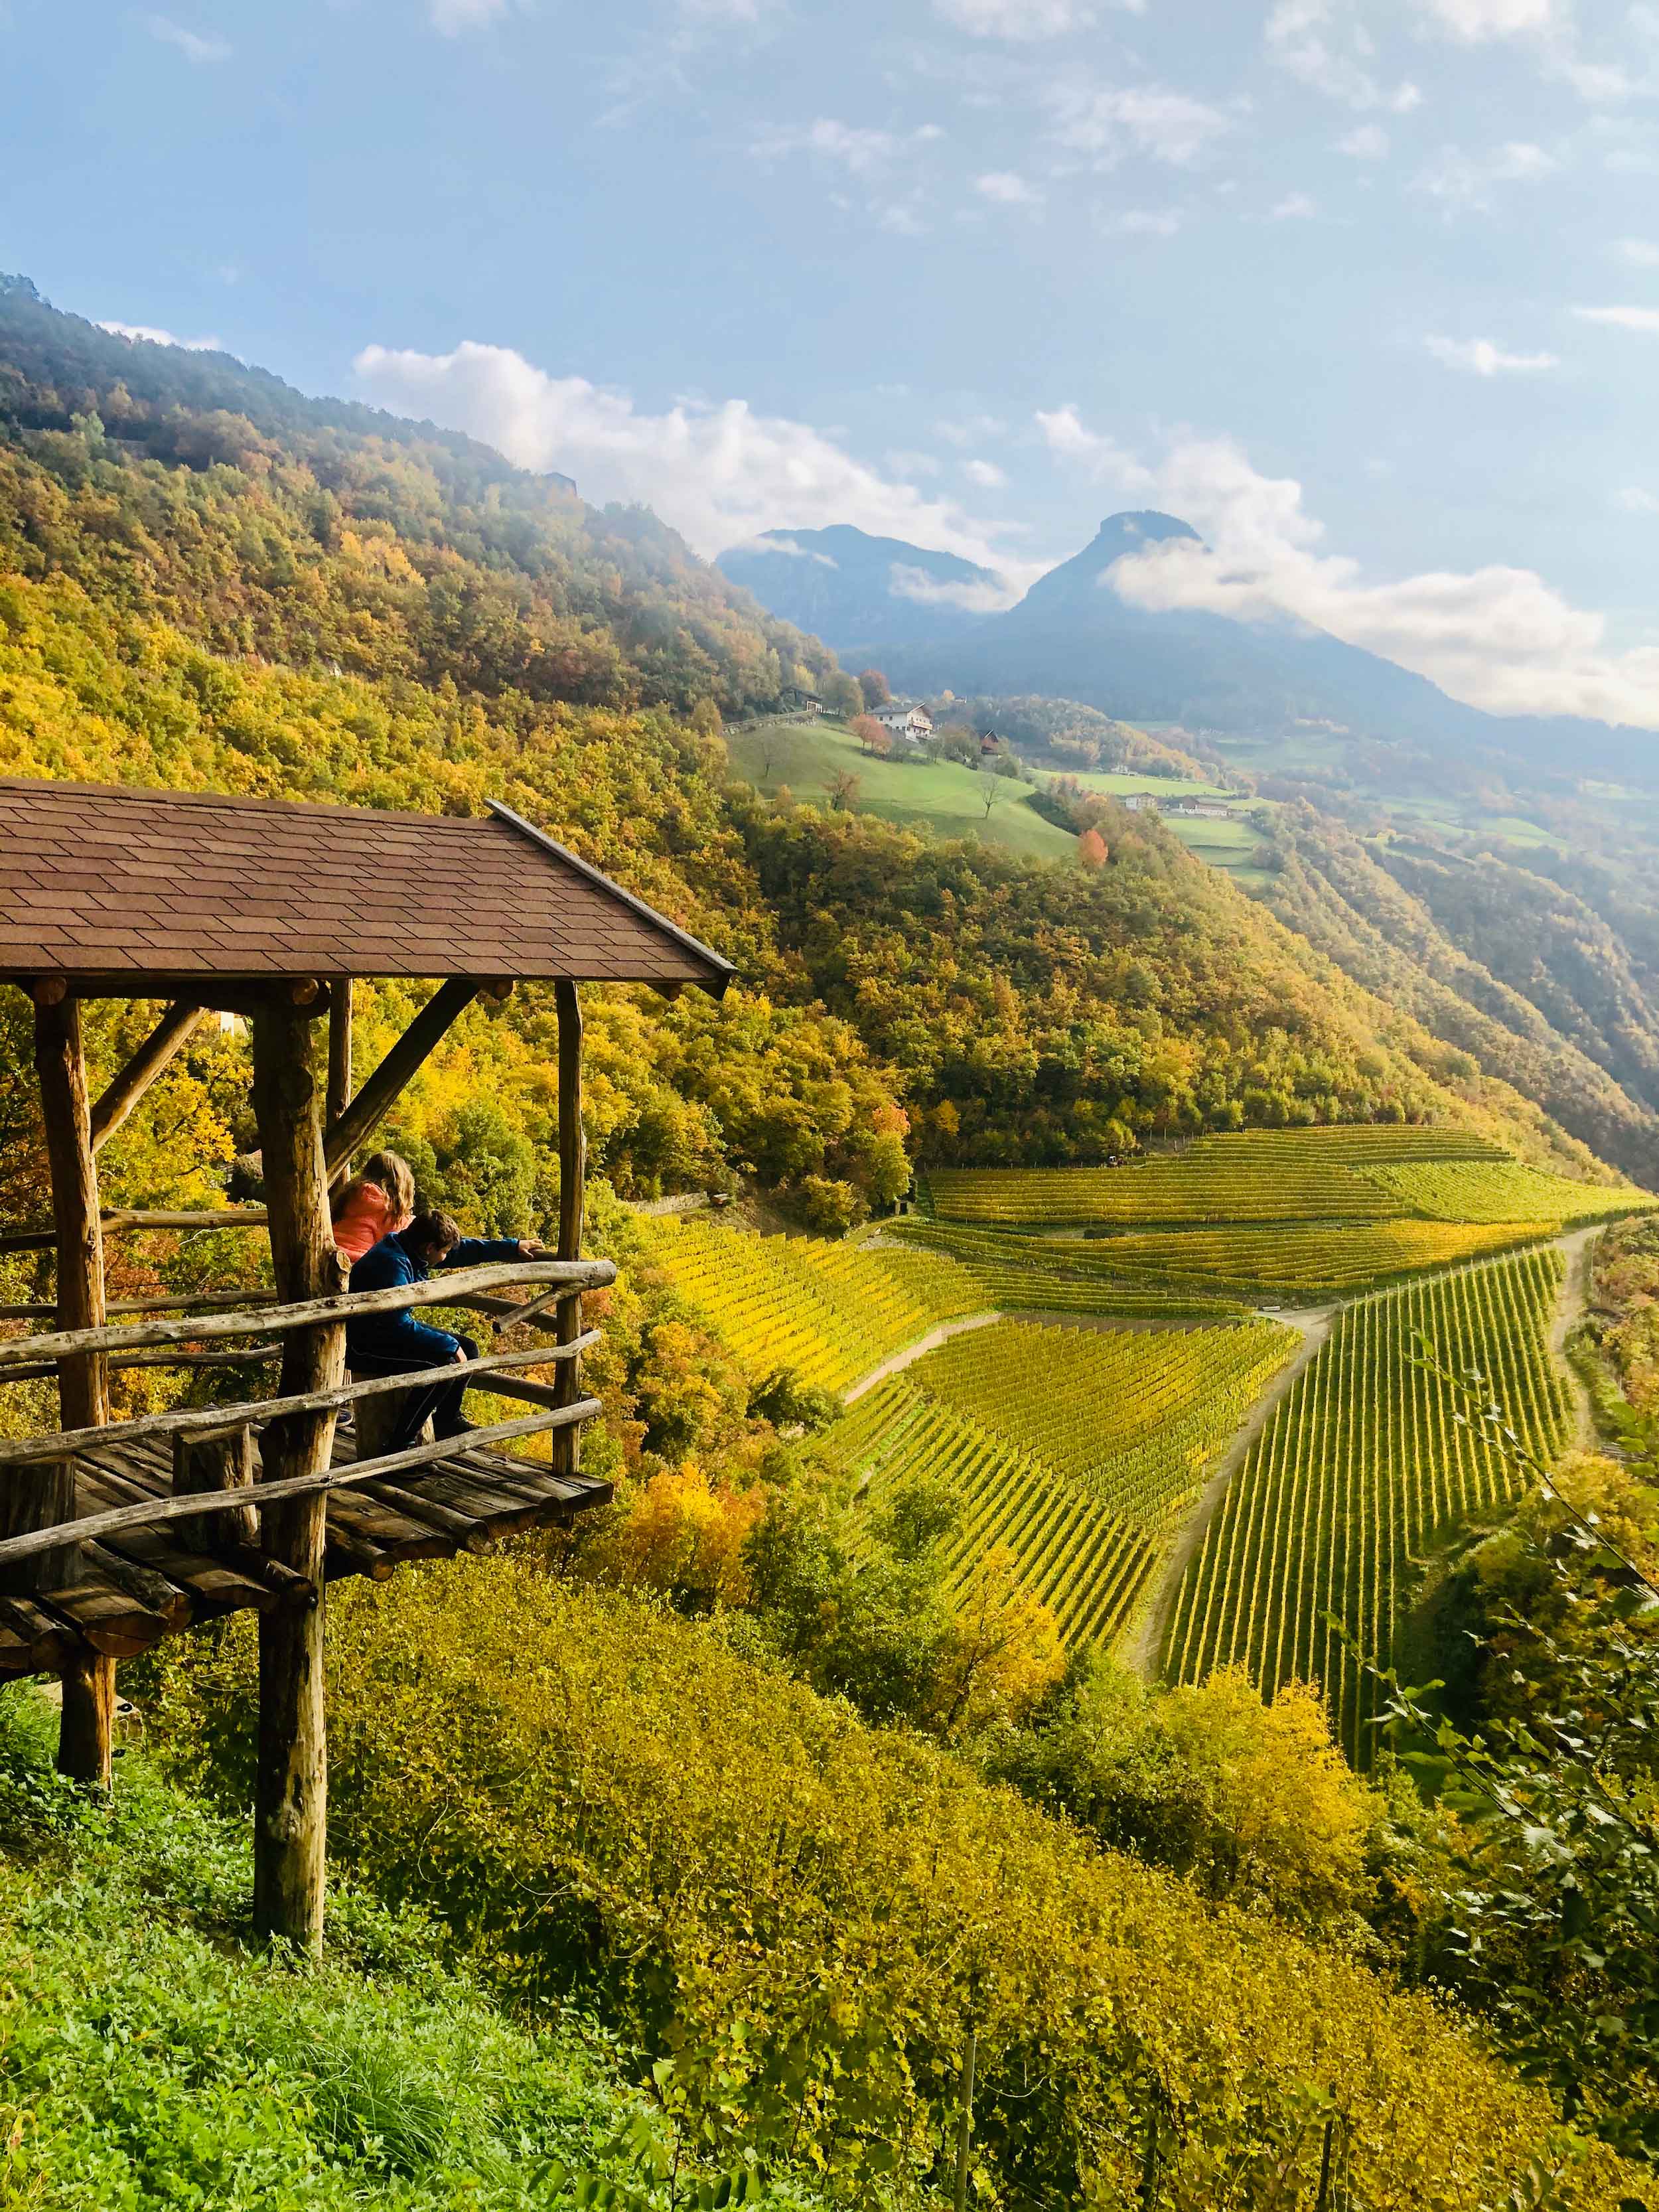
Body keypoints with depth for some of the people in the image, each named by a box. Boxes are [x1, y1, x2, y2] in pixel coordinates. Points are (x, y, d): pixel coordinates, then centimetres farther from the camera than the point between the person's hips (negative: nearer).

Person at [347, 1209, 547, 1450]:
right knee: (444, 1363, -25)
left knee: (468, 1349, 8)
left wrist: (514, 1246, 18)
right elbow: (400, 1326, -30)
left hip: (394, 1330, 10)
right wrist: (450, 1345, -24)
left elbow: (465, 1249, 15)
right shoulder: (392, 1264, -28)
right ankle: (398, 1445, -17)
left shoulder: (412, 1248, 0)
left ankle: (447, 1420, 26)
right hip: (365, 1346, -10)